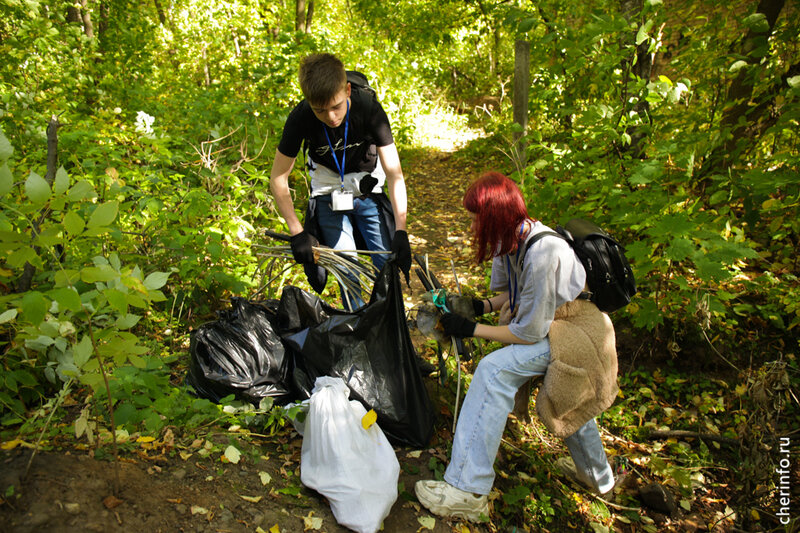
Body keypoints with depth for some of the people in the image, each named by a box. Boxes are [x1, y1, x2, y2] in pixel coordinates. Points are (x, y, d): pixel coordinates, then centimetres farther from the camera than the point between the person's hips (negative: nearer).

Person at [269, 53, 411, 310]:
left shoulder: (369, 108, -26)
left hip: (368, 187, 0)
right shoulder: (300, 119, -24)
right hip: (329, 191, 0)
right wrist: (297, 232, -20)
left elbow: (394, 173, -22)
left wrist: (400, 231, -30)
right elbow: (278, 178, -14)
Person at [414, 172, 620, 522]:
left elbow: (530, 332, -25)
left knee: (494, 371, -24)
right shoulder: (511, 239, -5)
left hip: (576, 332, -10)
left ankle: (467, 491, -21)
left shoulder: (542, 254, -32)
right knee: (566, 398, 28)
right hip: (549, 319, 10)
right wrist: (482, 306, -6)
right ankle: (596, 476, 53)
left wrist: (471, 330, -20)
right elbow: (517, 294, 11)